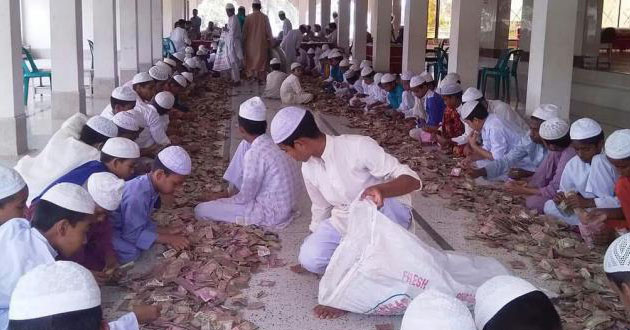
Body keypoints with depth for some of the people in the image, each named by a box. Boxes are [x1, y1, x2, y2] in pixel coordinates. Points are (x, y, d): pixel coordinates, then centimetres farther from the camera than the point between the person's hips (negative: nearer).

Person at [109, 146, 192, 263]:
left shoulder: (149, 186, -6)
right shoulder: (137, 196, -34)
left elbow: (144, 222, 6)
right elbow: (133, 234, -27)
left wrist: (165, 231, -7)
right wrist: (167, 239, -22)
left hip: (124, 229, 9)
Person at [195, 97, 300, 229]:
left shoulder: (254, 154, -24)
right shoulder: (271, 143, 1)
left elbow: (245, 197, -16)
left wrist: (227, 197, 4)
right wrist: (229, 194, 19)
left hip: (271, 215, -8)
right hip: (284, 205, 9)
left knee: (201, 210, -9)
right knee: (244, 146, 15)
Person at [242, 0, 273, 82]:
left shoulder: (248, 17, -7)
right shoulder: (264, 17, -7)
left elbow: (244, 31, 0)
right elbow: (268, 30, -3)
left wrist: (244, 41, 11)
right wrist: (270, 41, 8)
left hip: (250, 43, 0)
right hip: (261, 43, 0)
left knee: (251, 60, 13)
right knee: (261, 60, 8)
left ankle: (251, 75, 8)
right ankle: (260, 78, 8)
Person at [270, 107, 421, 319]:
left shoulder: (358, 147, -27)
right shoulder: (308, 169, -6)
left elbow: (413, 180, -29)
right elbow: (321, 209, 11)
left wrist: (380, 189, -48)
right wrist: (314, 246, 21)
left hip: (389, 214, -5)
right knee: (310, 259, -21)